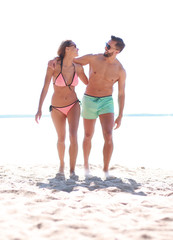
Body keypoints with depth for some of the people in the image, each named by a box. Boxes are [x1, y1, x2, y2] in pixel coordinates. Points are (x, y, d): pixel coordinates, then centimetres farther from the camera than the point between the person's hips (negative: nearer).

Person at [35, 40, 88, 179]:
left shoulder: (78, 67, -7)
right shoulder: (53, 64, -17)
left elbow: (88, 83, 12)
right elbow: (45, 87, -17)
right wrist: (39, 109, -20)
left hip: (73, 105, 1)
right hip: (57, 108, -1)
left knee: (73, 137, -18)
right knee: (61, 139, 14)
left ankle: (72, 171, -10)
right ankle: (62, 165, 39)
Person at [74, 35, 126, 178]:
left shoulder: (120, 71, -8)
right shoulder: (93, 58, -8)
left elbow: (122, 94, 0)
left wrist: (120, 116, -3)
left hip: (106, 102, -1)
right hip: (89, 102, 1)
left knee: (108, 136, -19)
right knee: (88, 137, 10)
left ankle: (106, 170, -6)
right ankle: (86, 164, 35)